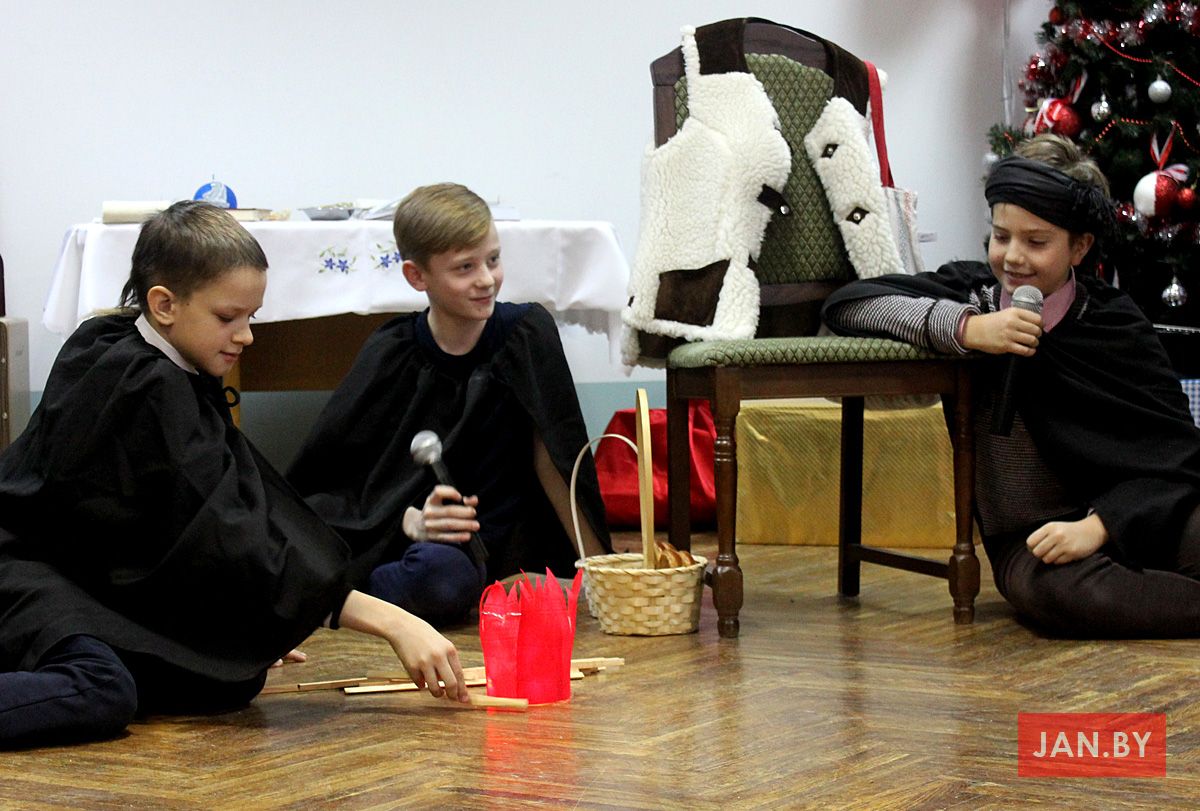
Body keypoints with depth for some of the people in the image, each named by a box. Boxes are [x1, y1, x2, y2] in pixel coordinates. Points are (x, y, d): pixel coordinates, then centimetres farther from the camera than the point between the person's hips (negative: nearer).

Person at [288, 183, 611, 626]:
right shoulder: (390, 354, -3)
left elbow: (552, 461, 5)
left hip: (496, 553, 4)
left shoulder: (528, 334, 1)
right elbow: (311, 489, -5)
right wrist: (413, 522, -21)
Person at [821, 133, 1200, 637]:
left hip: (1134, 516, -1)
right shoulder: (972, 290, 4)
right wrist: (967, 328, -17)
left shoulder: (1114, 322, 1)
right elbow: (845, 304, -6)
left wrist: (1098, 525, -21)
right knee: (1055, 589, -37)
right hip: (1027, 539, 1)